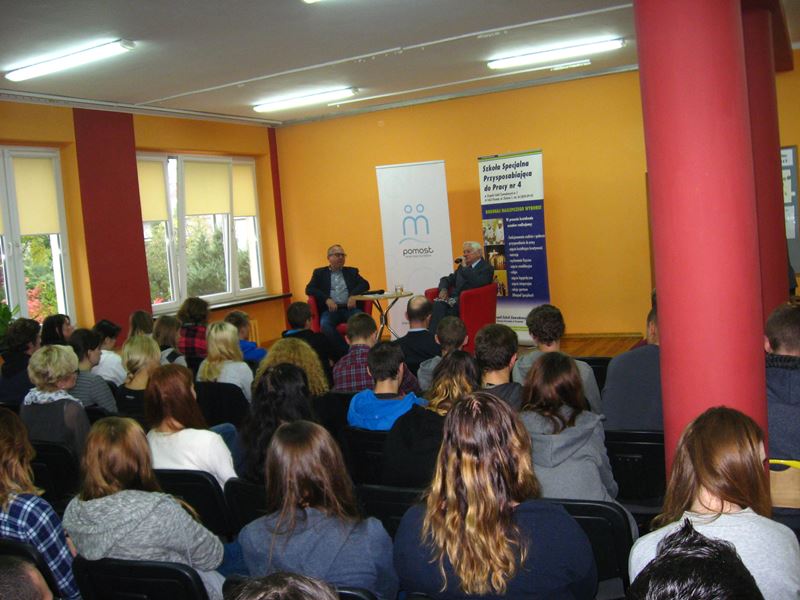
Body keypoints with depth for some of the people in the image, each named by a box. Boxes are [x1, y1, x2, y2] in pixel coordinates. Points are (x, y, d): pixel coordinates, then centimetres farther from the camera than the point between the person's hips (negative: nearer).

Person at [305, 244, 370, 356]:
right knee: (325, 324, -35)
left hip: (349, 308, 1)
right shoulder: (320, 273, 18)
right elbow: (309, 289, 5)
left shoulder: (352, 271, 23)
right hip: (330, 309, -1)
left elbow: (365, 284, 11)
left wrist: (353, 295, -10)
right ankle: (346, 352, -27)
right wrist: (327, 299, -12)